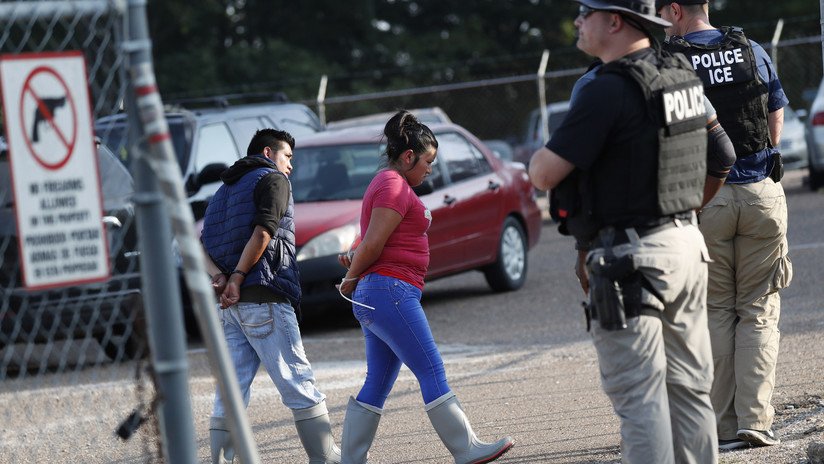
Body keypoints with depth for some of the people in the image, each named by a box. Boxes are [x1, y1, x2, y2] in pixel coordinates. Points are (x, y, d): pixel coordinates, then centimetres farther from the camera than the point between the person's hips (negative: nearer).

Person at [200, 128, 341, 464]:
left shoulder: (224, 190, 25)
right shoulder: (273, 180, 1)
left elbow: (202, 247, 13)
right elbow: (263, 232, -15)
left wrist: (221, 277, -3)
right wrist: (238, 278, -15)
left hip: (230, 306, 7)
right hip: (264, 298, -7)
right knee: (298, 383, -5)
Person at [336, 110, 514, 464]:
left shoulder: (385, 184, 23)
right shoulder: (395, 187, -11)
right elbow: (373, 243, -16)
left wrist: (353, 277, 2)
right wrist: (351, 281, -3)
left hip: (373, 298, 10)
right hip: (390, 291, -10)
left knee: (377, 385, 9)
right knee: (432, 373, -8)